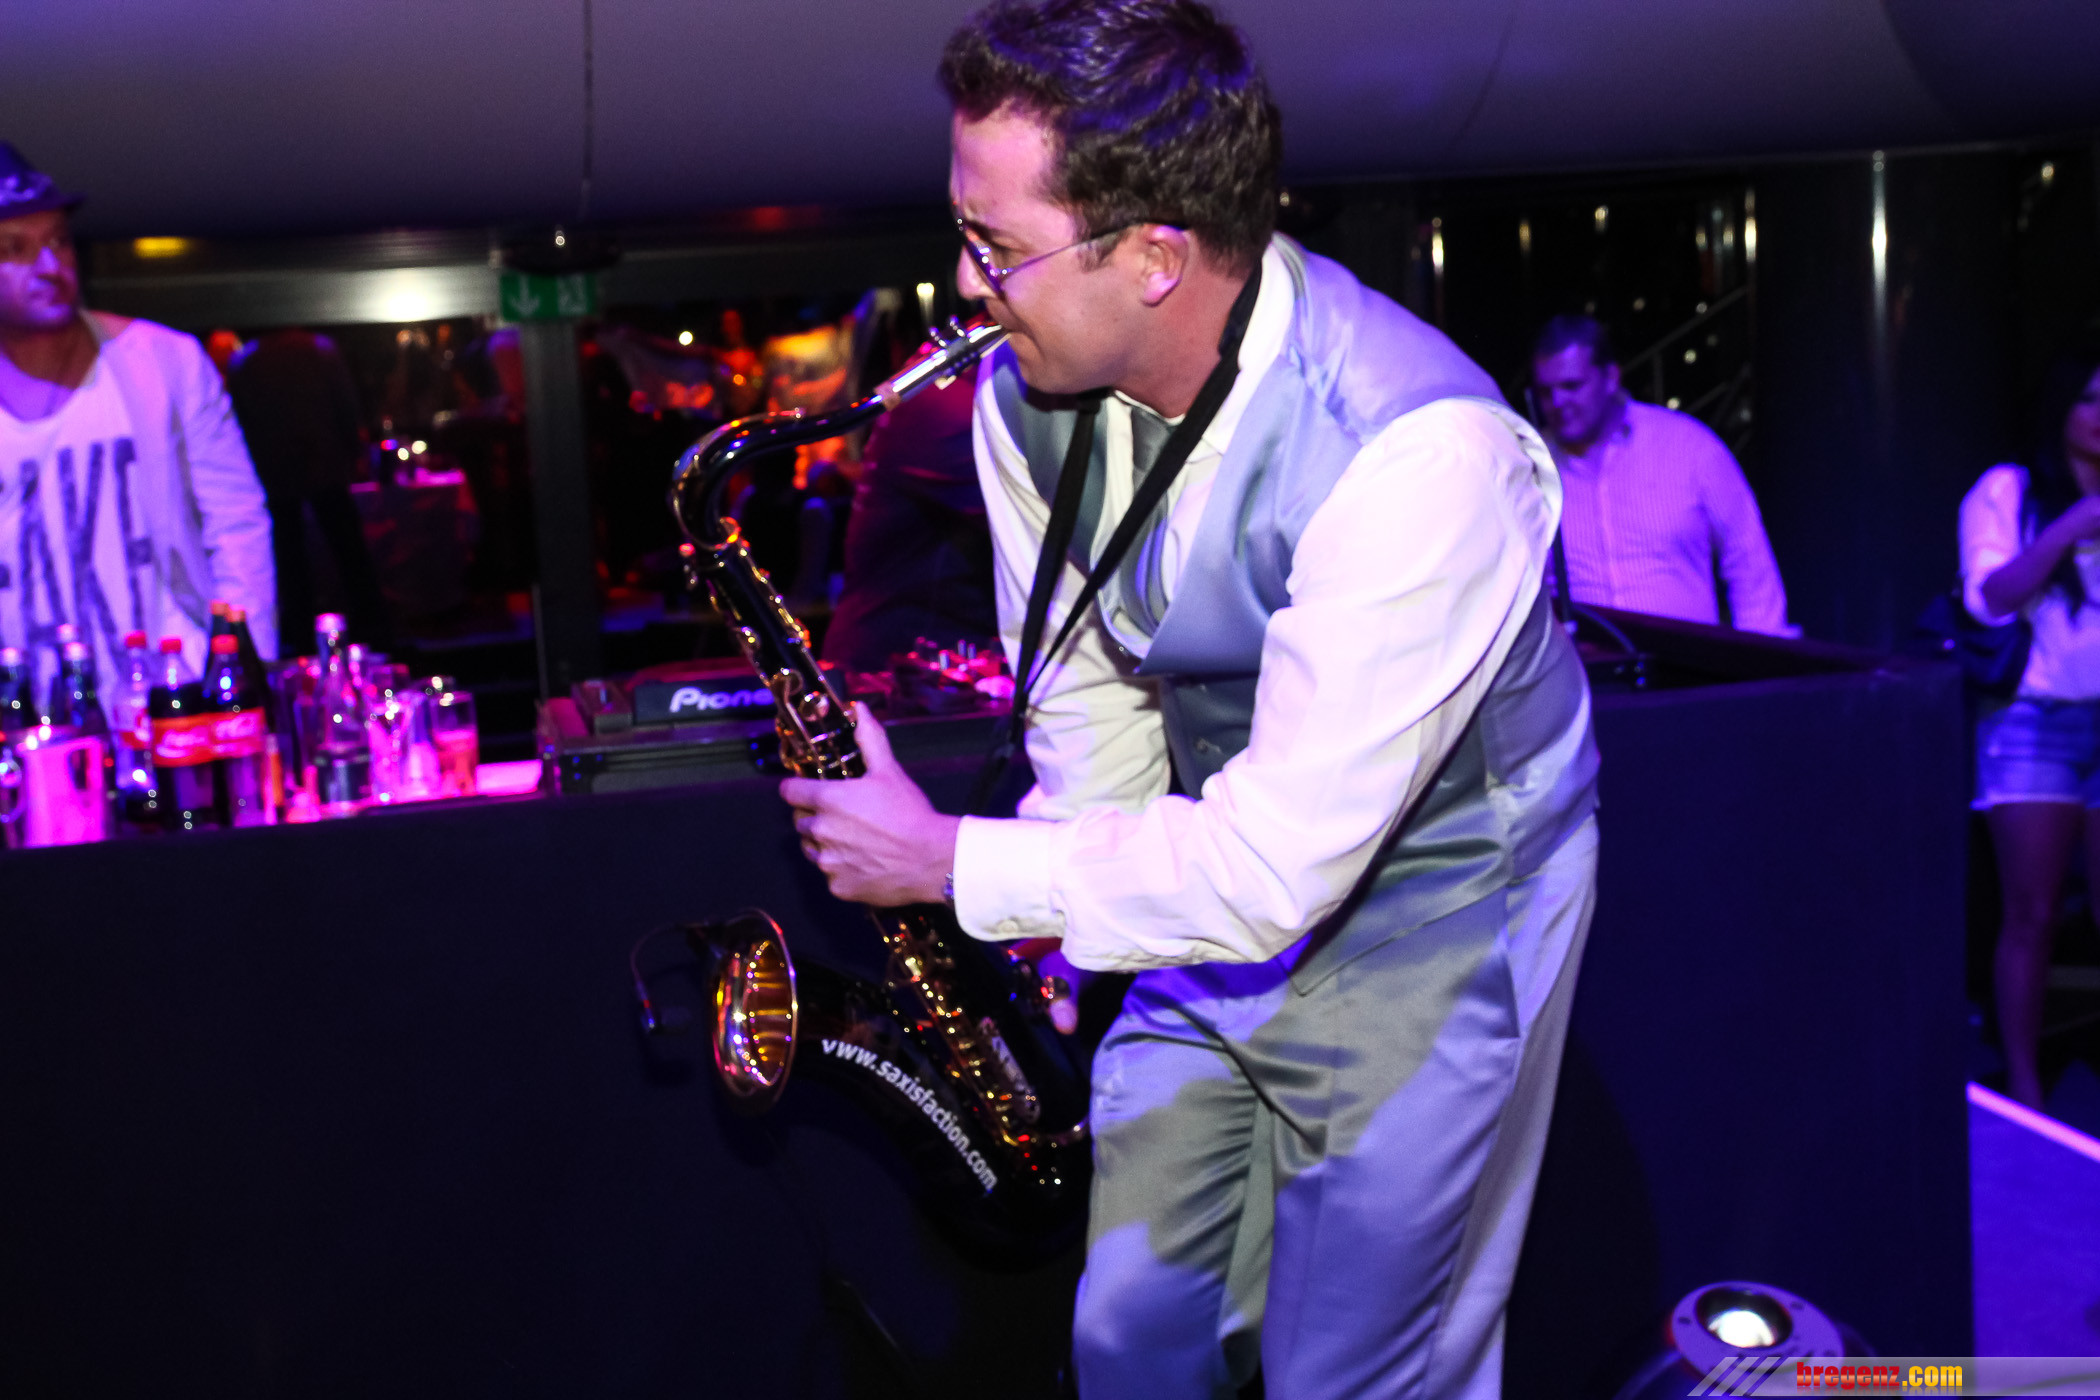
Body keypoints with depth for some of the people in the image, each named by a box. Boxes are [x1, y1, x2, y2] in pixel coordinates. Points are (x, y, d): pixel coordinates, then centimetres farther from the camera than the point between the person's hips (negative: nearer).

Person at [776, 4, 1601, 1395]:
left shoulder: (1416, 451, -34)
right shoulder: (1027, 395, -10)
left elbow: (1273, 870, -31)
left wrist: (950, 861, -23)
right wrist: (1054, 927, -3)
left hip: (1427, 906, -6)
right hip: (1215, 889, 6)